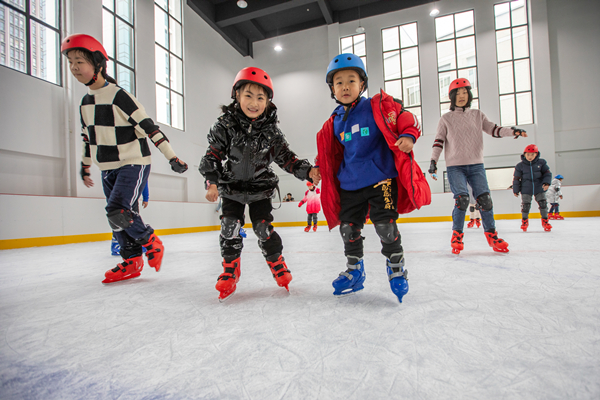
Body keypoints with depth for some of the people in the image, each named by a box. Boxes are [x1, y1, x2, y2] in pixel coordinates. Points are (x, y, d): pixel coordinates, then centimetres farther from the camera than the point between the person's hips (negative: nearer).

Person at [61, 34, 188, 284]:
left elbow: (149, 128, -17)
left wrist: (172, 157, -21)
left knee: (117, 211, -19)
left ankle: (151, 241, 5)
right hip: (108, 169, 8)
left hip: (134, 164, -8)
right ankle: (132, 261, 19)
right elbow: (88, 137, 22)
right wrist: (85, 167, 28)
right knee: (116, 217, 8)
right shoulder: (85, 102, 11)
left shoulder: (119, 97, -13)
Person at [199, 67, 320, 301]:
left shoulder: (271, 131, -6)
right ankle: (230, 270, 16)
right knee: (229, 227, -4)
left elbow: (286, 158, -4)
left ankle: (277, 265, 20)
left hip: (260, 189, 0)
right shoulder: (225, 126, -9)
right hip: (231, 188, 1)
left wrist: (307, 171, -18)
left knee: (263, 227, -3)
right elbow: (213, 155, -9)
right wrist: (212, 183, -22)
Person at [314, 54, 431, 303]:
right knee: (348, 229, 7)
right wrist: (318, 168, 13)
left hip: (381, 178, -5)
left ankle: (396, 271, 17)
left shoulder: (378, 106, -3)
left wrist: (408, 135, -23)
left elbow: (405, 118, -4)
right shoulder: (335, 122, 11)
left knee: (385, 226, -8)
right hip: (350, 184, 5)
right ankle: (354, 272, 27)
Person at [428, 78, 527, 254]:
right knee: (462, 199, -17)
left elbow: (493, 130, 7)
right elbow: (439, 141, 2)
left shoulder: (477, 115, 13)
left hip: (476, 164, 2)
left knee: (484, 198, -7)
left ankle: (491, 234, 10)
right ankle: (457, 235, 0)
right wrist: (433, 161, -8)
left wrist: (513, 131, -9)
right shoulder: (446, 118, 6)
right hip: (455, 166, -2)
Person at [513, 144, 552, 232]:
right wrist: (515, 190, 1)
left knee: (543, 203, 0)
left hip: (539, 188, 2)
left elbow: (547, 173, 6)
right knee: (525, 205, -3)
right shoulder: (520, 166, -1)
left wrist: (546, 183, -12)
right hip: (526, 189, -1)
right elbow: (516, 178, 2)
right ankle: (524, 221, 17)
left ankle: (545, 221, 16)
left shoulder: (541, 162, 3)